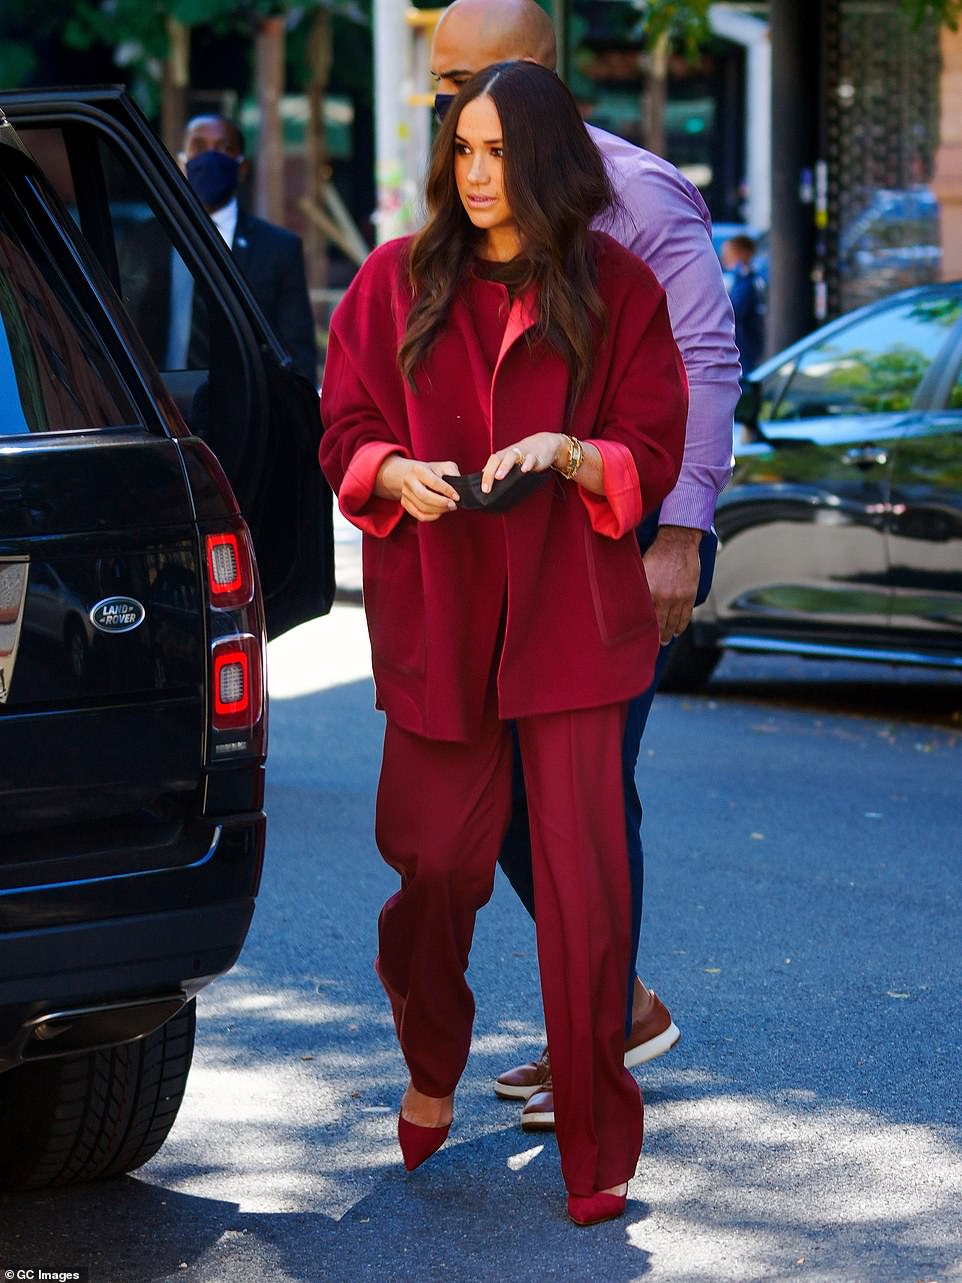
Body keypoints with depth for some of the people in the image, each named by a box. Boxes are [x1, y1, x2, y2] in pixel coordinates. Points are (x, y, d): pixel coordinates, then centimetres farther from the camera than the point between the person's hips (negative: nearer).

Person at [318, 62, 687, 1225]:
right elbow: (344, 436, 9)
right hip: (432, 616, 1)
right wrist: (398, 475, -13)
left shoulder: (617, 290, 3)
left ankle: (596, 1150, 6)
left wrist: (570, 454, -17)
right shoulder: (396, 281, 7)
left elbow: (654, 456, 2)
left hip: (570, 623, -1)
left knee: (584, 883, -4)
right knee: (429, 867, 3)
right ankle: (431, 1077, 31)